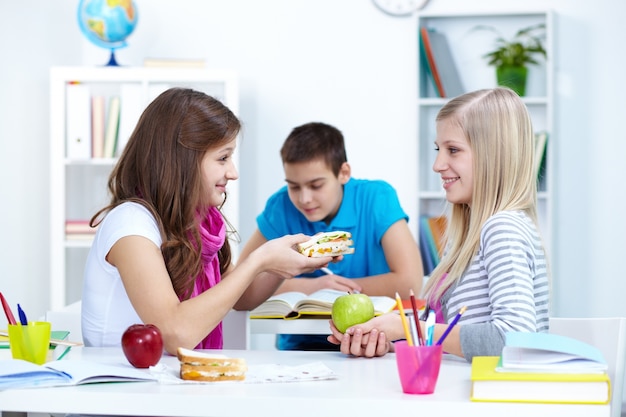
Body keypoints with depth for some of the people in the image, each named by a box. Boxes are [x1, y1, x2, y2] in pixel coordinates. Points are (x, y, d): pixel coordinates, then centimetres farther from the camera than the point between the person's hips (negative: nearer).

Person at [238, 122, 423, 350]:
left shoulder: (377, 198, -11)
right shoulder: (281, 206, -6)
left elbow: (410, 282, -19)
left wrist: (339, 286, -10)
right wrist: (310, 286, -14)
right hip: (302, 344, 0)